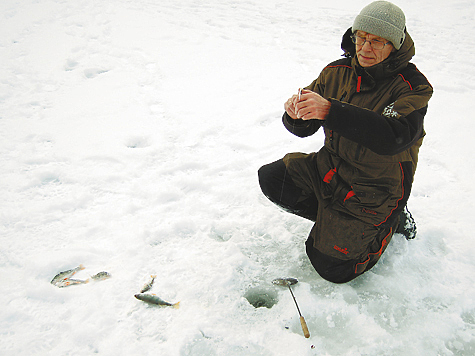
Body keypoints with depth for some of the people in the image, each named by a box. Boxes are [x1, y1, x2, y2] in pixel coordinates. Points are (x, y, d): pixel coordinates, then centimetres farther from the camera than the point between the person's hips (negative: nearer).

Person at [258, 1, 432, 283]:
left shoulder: (412, 87, -17)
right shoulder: (337, 72, -2)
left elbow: (394, 136, -37)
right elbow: (304, 128, -2)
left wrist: (330, 110, -46)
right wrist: (296, 114, -28)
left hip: (376, 187, -5)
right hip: (331, 166, 6)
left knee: (331, 267, -7)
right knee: (271, 179, -11)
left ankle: (386, 223, 19)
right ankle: (333, 217, 7)